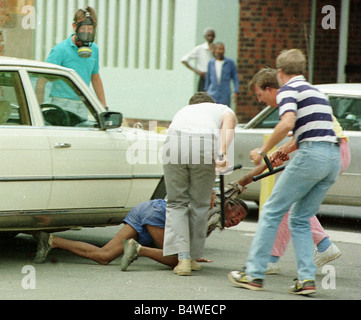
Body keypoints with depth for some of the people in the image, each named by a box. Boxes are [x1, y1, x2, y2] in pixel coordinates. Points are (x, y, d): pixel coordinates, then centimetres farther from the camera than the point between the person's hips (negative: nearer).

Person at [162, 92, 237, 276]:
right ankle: (193, 257, 22)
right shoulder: (223, 110, 31)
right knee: (199, 205, 14)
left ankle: (183, 258, 0)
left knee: (177, 203, 13)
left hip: (174, 143, 2)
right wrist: (222, 153, -7)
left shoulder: (183, 111, 41)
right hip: (205, 147, -2)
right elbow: (228, 122, 6)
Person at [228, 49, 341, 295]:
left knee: (272, 211, 3)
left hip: (312, 155, -8)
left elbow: (287, 123, -18)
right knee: (301, 219, 15)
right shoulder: (316, 91, 27)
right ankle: (307, 278, 4)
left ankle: (254, 273, 3)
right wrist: (288, 148, 53)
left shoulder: (288, 89, 0)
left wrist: (263, 151, -9)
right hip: (334, 158, 8)